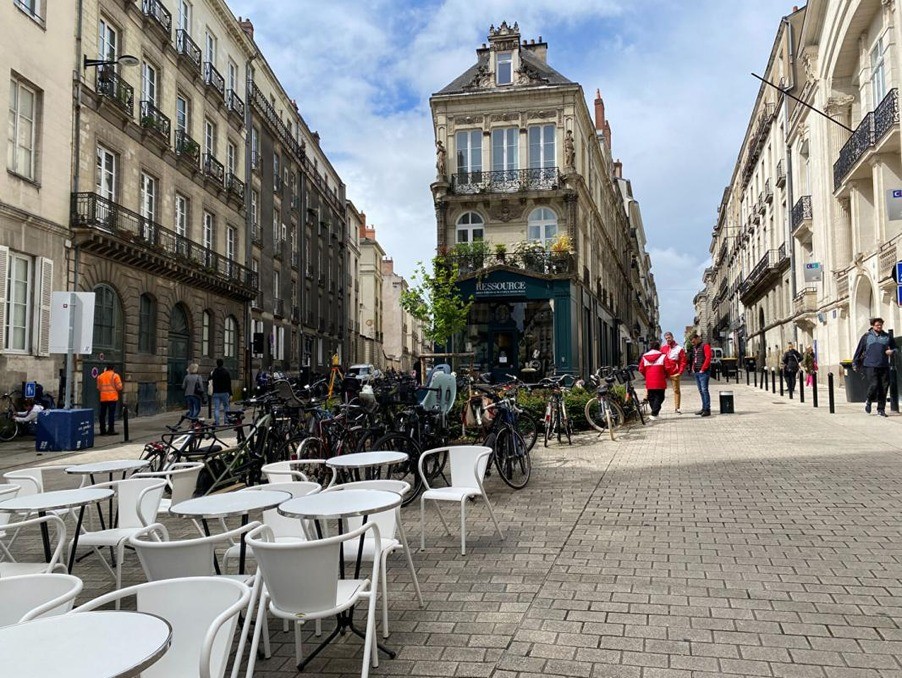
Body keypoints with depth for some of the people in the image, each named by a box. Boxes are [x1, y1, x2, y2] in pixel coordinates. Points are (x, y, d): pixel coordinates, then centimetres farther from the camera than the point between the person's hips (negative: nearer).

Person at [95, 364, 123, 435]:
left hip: (103, 398, 4)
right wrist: (119, 390, 14)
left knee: (102, 414, 10)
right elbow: (119, 387, -7)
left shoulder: (100, 376, 7)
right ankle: (110, 430, -5)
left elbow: (98, 387, 9)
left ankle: (102, 430, 13)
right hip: (112, 398, -4)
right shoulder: (115, 375, -5)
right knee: (111, 414, -3)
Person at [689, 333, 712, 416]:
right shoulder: (695, 347, 20)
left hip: (703, 372, -9)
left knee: (704, 390, -11)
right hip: (696, 372, 9)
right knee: (701, 391, 10)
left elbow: (708, 358, -16)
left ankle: (707, 409, -10)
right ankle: (704, 408, 14)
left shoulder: (705, 345, -7)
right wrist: (693, 368, 10)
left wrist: (703, 369, -17)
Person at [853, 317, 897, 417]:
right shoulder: (867, 336, 4)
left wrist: (892, 351, -3)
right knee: (873, 385, -13)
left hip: (884, 366, 3)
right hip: (871, 366, -3)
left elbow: (894, 347, 21)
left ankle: (881, 409, 12)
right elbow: (859, 350, 8)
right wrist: (855, 363, 9)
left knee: (883, 388, 2)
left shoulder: (887, 336, 10)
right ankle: (869, 402, 15)